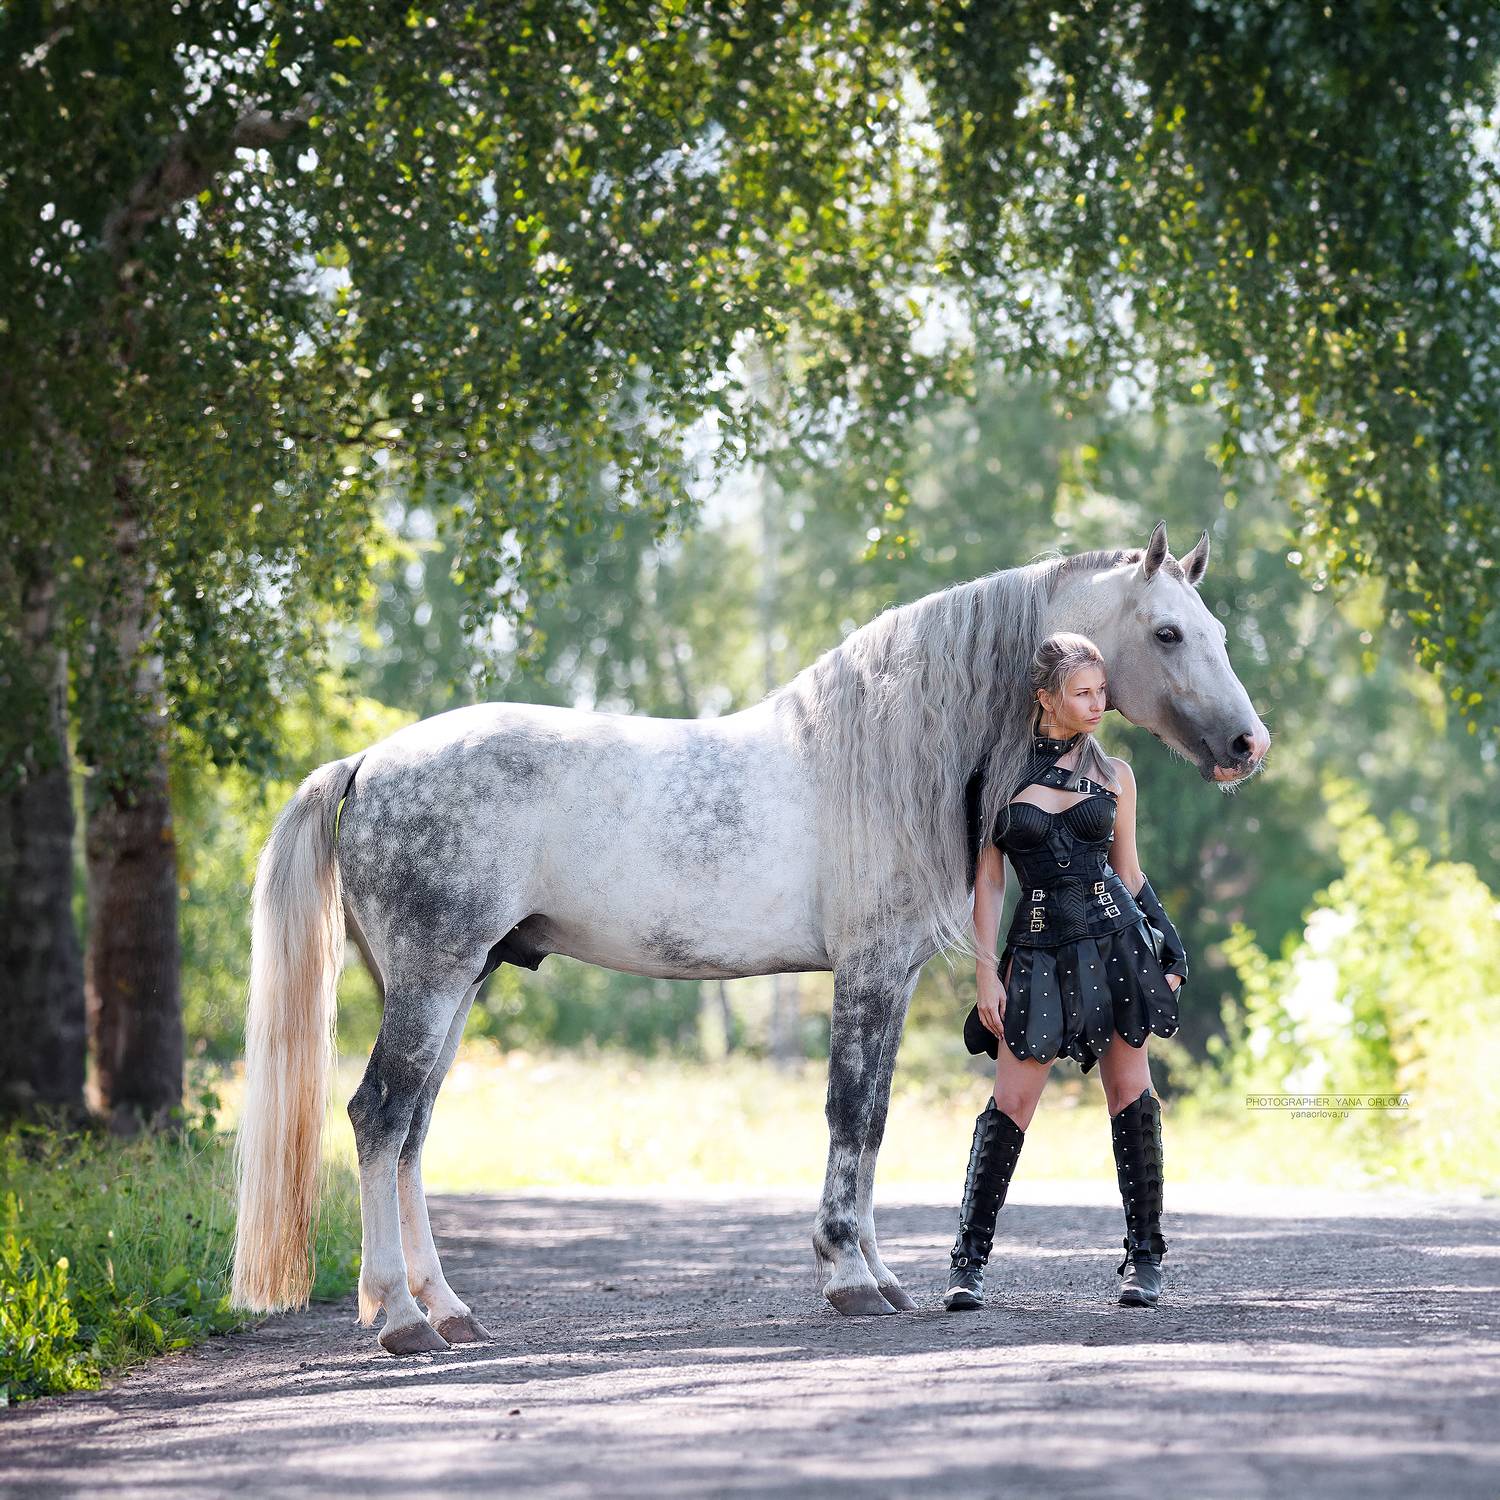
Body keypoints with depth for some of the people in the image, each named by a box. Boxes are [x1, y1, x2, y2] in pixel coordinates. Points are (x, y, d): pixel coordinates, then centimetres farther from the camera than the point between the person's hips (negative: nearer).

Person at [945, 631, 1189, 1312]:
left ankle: (1144, 1256, 8)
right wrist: (986, 971, -4)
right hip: (1039, 949, -1)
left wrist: (1166, 954, 8)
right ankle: (969, 1261, -2)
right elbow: (988, 878, 3)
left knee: (1129, 1091, 1)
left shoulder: (1113, 775, 7)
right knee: (1011, 1102, -6)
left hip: (1114, 940, 1)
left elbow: (1128, 872, 13)